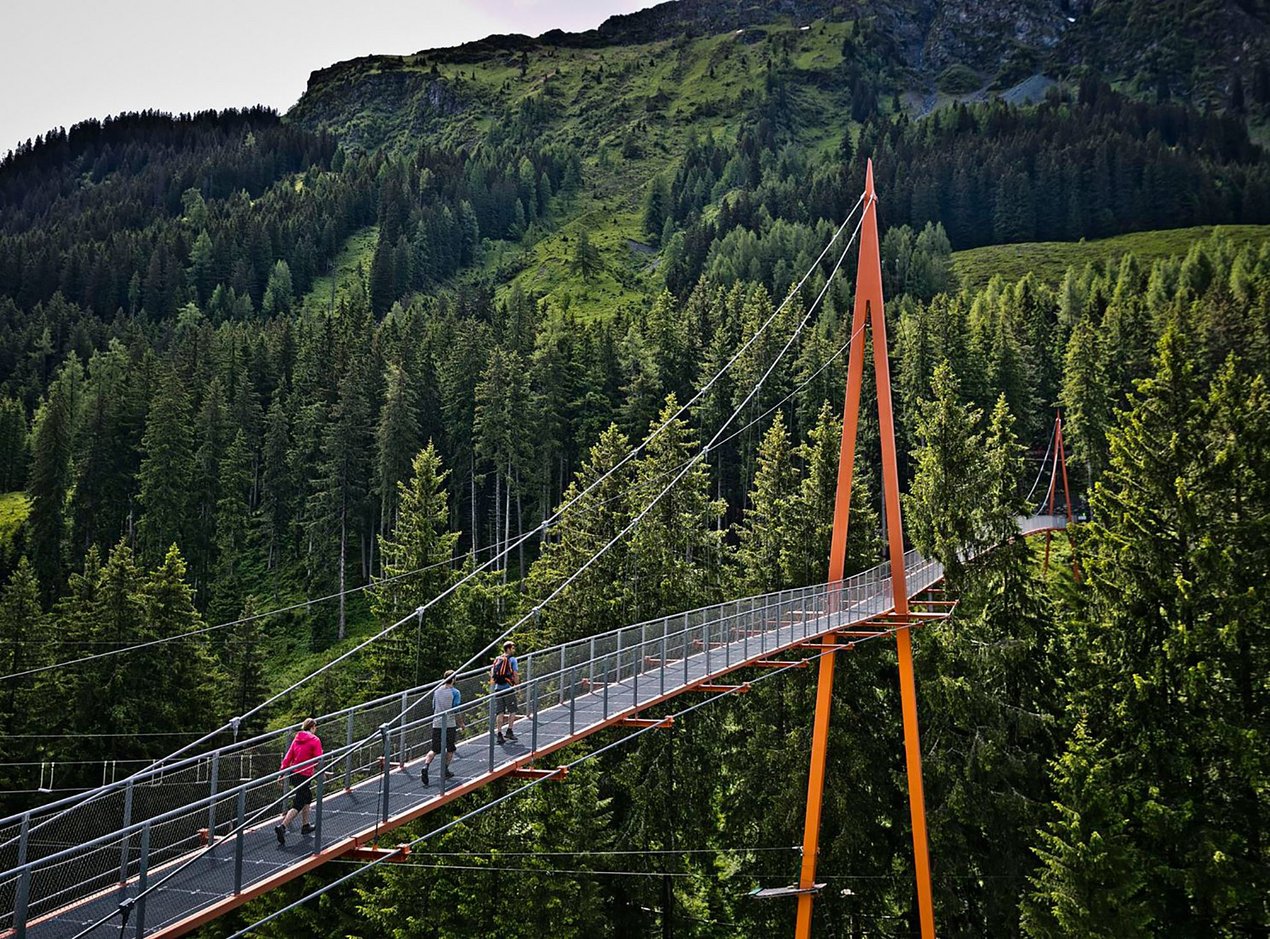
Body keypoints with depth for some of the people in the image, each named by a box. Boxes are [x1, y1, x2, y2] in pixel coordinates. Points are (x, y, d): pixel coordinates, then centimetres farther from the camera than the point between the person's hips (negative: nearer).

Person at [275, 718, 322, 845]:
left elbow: (288, 756, 8)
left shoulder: (297, 739, 10)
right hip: (305, 776, -7)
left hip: (294, 773, 7)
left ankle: (305, 825, 31)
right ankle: (282, 826, -24)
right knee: (298, 804, -7)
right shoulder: (315, 740, -8)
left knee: (307, 796, 25)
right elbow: (318, 760, -9)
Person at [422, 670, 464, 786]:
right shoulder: (455, 692, -7)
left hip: (436, 724, 4)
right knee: (450, 749, 14)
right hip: (450, 724, -4)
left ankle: (425, 766, -17)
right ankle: (445, 771, 15)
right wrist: (461, 724, 4)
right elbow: (456, 711, -9)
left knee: (434, 749, 6)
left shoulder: (437, 690, 7)